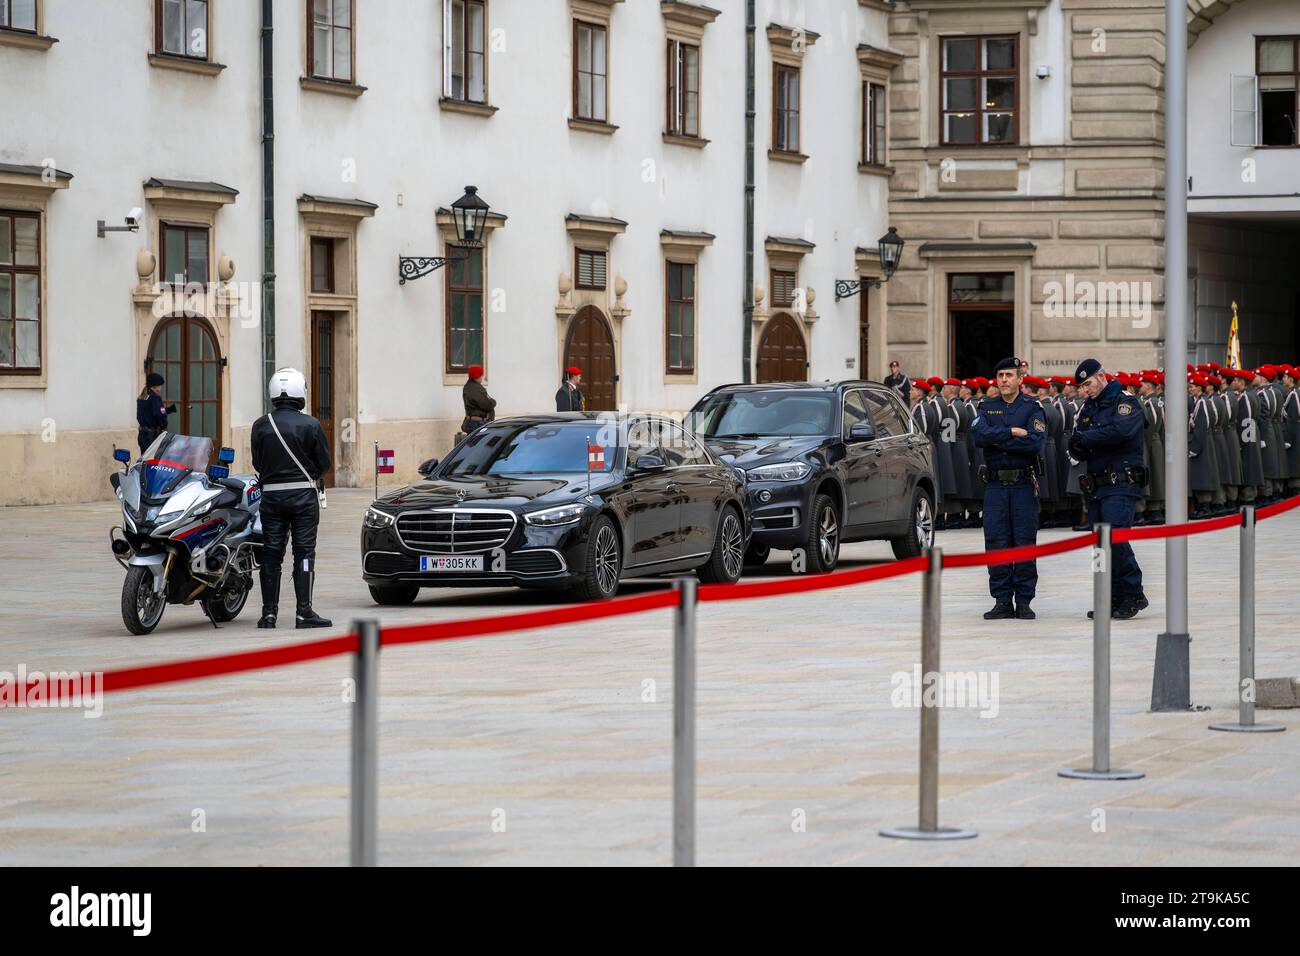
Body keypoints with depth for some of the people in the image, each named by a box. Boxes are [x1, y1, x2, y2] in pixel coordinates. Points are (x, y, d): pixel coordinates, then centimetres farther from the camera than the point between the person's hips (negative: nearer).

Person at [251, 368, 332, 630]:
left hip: (271, 494, 2)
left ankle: (269, 612, 7)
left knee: (271, 555, 7)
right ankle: (304, 612, -4)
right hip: (303, 494, -2)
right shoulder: (310, 425, -7)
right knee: (304, 553, 0)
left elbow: (257, 463, 4)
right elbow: (324, 462, -1)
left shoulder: (261, 426, -1)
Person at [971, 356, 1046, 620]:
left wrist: (997, 440, -11)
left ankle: (1024, 601, 5)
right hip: (995, 484, 2)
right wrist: (1012, 433, -13)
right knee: (996, 542, 0)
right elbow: (978, 435, -7)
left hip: (1024, 484, -2)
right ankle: (1002, 601, 6)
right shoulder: (987, 408, 12)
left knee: (1025, 543, -2)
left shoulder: (1032, 408, 3)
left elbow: (1036, 443, -13)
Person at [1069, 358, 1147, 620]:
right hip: (1096, 487, 8)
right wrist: (1076, 448, -9)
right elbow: (1080, 451, 16)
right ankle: (1114, 599, 10)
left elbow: (1119, 431, -24)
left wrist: (1085, 438, -16)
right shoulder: (1088, 408, 19)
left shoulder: (1125, 403, -4)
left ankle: (1133, 595, -12)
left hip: (1120, 484, -8)